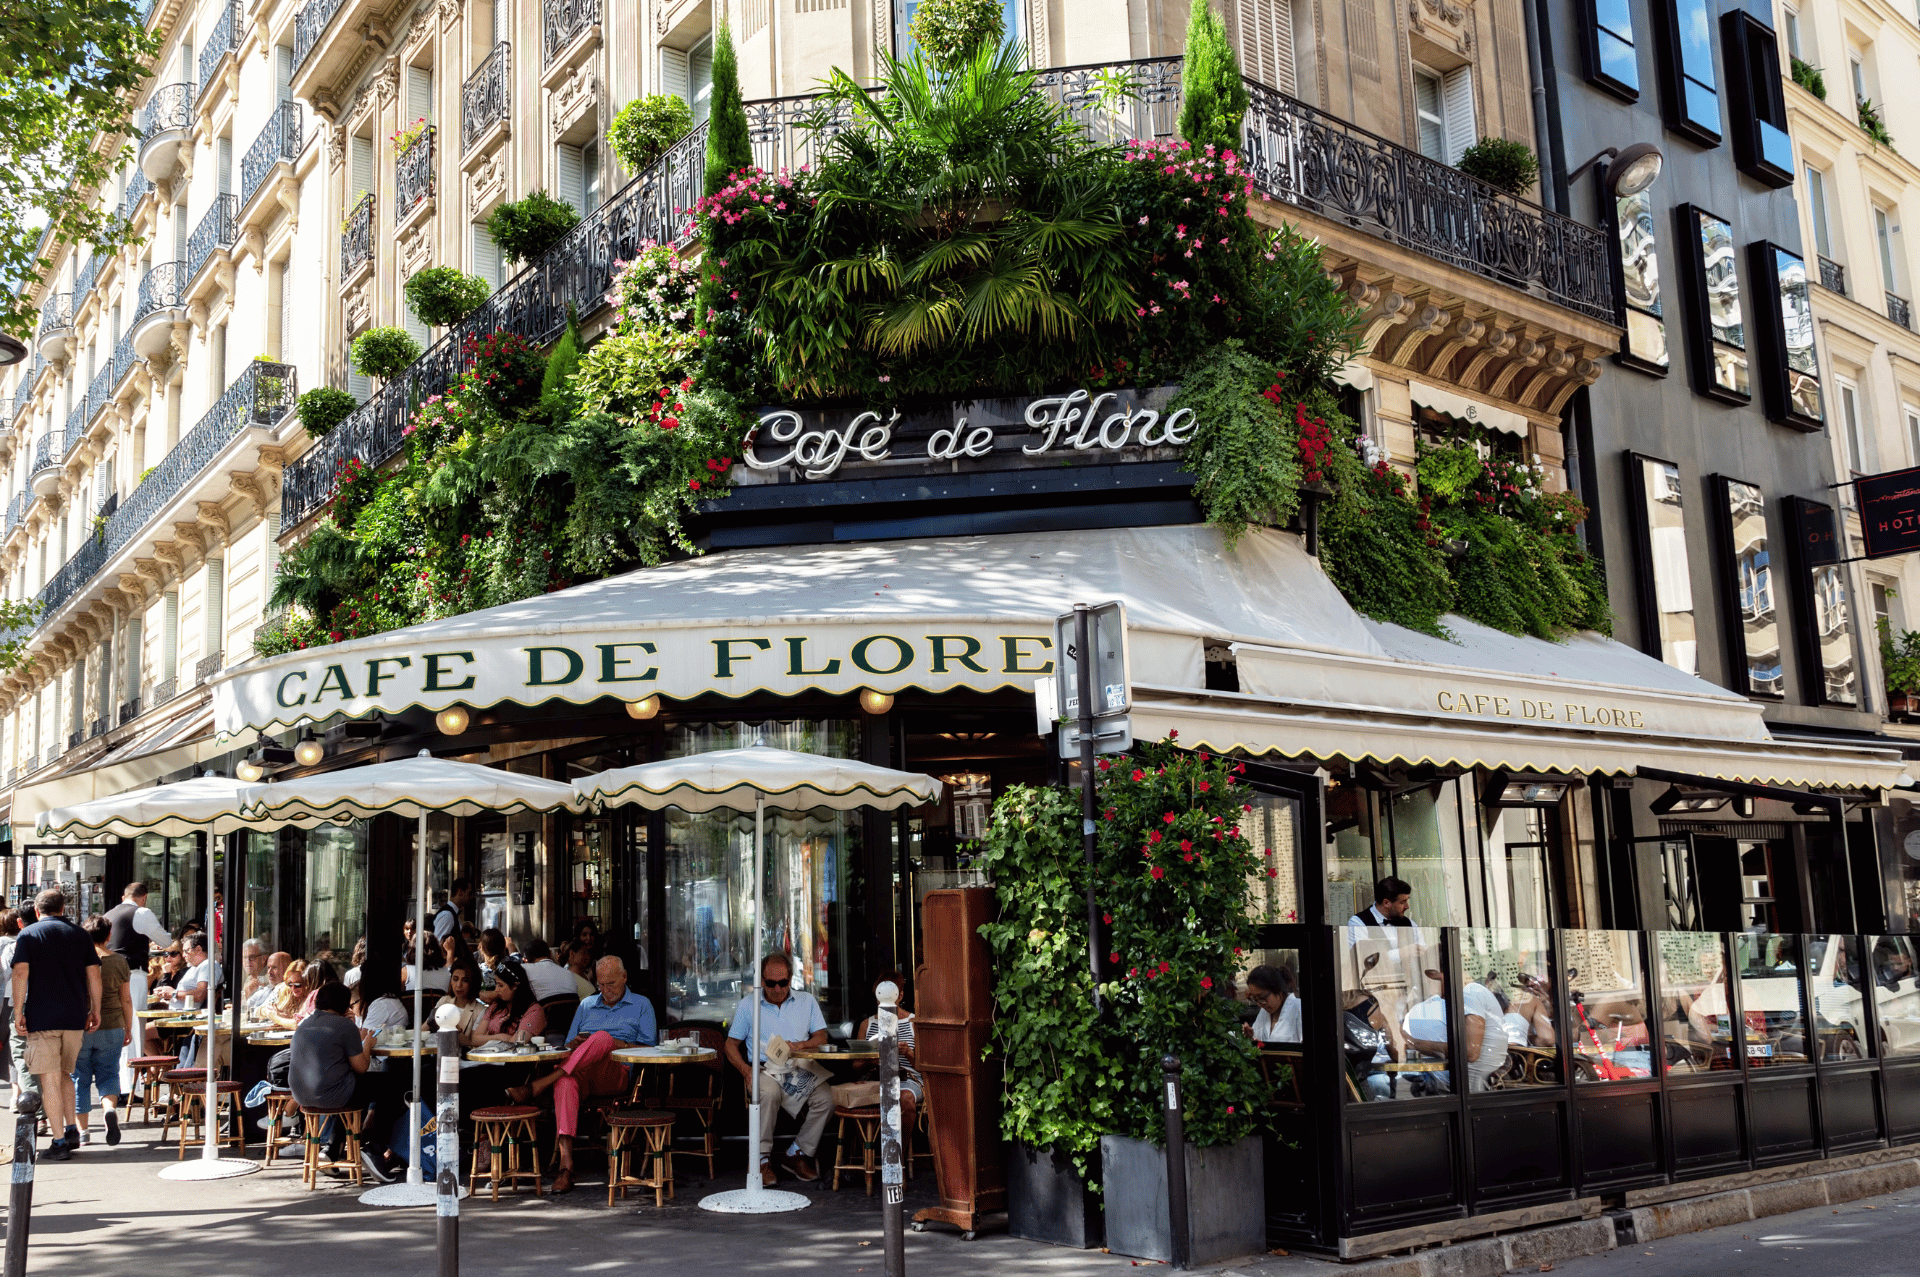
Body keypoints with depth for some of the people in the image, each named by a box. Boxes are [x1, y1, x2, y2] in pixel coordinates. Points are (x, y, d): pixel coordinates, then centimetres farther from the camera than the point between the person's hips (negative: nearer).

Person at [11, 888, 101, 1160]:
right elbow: (94, 975, 7)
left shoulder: (28, 935, 2)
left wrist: (18, 1012, -6)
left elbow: (21, 973, -9)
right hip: (75, 1017, 3)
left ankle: (59, 1140, -3)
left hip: (41, 1018, -3)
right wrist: (95, 1010, 12)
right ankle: (71, 1128, 14)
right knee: (64, 1073, 20)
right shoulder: (80, 935, 10)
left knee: (49, 1079, -1)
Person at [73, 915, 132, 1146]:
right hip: (111, 1028, 1)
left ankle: (82, 1131, 11)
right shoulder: (119, 962, 0)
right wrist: (128, 1029, 14)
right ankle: (111, 1108, -19)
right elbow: (126, 1000, 4)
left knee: (79, 1079, 9)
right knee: (108, 1075, 9)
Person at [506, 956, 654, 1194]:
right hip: (580, 1074, 3)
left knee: (603, 1037, -35)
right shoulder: (586, 1005, 28)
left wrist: (613, 1044, -8)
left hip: (618, 1074, -3)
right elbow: (570, 1044, 22)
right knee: (565, 1082, -36)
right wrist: (577, 1044, -2)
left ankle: (540, 1085, -34)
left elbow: (648, 1049, 5)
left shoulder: (641, 1005, 16)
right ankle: (566, 1166, -46)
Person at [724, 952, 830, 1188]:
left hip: (800, 1072, 2)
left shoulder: (806, 1001, 16)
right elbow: (731, 1044, 11)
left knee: (826, 1097, -28)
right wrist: (746, 1071, -8)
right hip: (765, 1070, -2)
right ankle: (762, 1159, -24)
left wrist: (801, 1045, -10)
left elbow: (821, 1036, 12)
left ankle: (798, 1154, -10)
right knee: (768, 1093, -38)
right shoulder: (748, 1005, 12)